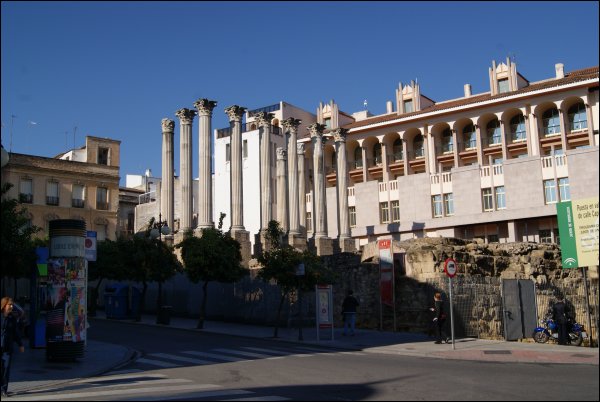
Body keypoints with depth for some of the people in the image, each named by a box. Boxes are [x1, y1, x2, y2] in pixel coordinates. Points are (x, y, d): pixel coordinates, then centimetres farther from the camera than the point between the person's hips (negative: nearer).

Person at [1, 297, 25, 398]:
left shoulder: (12, 318, 9)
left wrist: (20, 345, 17)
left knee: (6, 368, 2)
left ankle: (4, 390, 7)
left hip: (8, 347, 3)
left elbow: (16, 332, 16)